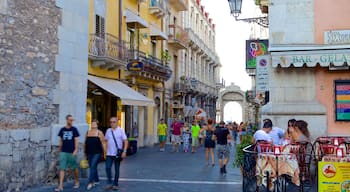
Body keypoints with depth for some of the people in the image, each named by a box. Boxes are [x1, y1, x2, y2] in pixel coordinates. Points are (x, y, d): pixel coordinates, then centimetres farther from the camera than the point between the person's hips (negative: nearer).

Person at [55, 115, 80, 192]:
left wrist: (76, 150, -12)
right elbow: (61, 141, 12)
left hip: (72, 152, -2)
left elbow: (76, 140, -4)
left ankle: (77, 182, 30)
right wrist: (59, 150, 13)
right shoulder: (62, 130, 5)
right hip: (63, 152, 2)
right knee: (62, 168, -4)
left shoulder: (74, 129, -2)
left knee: (75, 168, 9)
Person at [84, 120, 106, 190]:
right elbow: (85, 143, 17)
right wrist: (85, 152, 17)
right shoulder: (88, 132, 11)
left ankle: (90, 182, -12)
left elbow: (103, 143, -5)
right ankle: (96, 180, 26)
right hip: (89, 153, 6)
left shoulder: (99, 133, -3)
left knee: (93, 166, -13)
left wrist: (104, 152, -9)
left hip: (97, 153, -6)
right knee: (92, 167, 11)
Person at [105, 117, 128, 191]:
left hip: (117, 154, -3)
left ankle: (115, 184, 17)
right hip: (109, 154, 3)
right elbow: (106, 141, 14)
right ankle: (110, 183, 6)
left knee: (117, 169, 6)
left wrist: (124, 151, -14)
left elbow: (125, 141, -6)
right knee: (108, 168, -6)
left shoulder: (121, 130, -4)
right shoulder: (108, 131, 7)